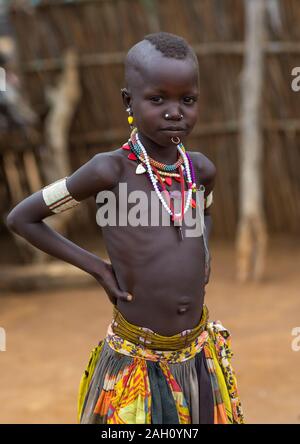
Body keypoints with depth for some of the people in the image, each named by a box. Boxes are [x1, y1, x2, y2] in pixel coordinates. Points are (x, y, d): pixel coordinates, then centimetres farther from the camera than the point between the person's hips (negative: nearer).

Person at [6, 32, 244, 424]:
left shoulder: (201, 169, 0)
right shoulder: (110, 170, -15)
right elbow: (20, 218, -6)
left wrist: (203, 253, 6)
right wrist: (95, 267, -8)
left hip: (199, 357, 4)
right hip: (135, 362, -4)